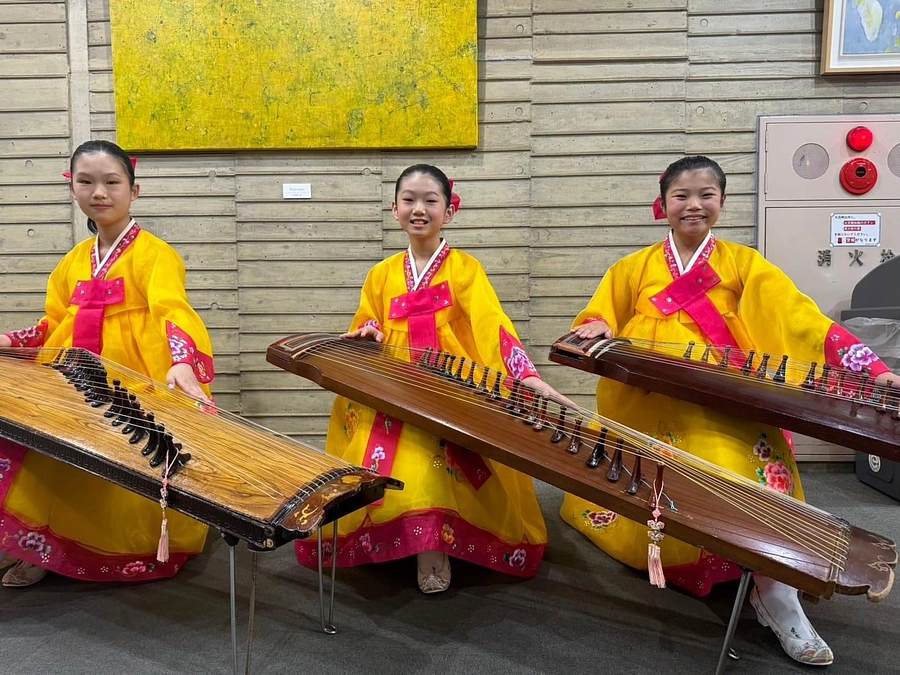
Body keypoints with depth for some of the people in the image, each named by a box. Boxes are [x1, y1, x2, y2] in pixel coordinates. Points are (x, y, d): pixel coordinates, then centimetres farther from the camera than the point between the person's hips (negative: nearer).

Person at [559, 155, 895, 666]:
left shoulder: (743, 264, 8)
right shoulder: (635, 268, 14)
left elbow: (803, 320, -2)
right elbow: (598, 320, 19)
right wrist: (597, 330, -7)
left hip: (725, 406, -2)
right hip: (645, 404, 2)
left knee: (758, 474, -25)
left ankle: (777, 599, -12)